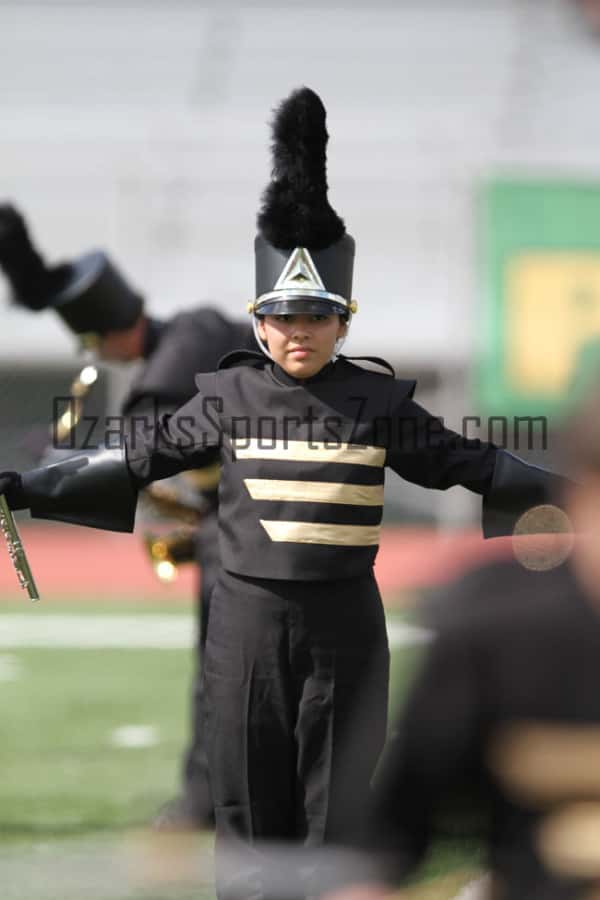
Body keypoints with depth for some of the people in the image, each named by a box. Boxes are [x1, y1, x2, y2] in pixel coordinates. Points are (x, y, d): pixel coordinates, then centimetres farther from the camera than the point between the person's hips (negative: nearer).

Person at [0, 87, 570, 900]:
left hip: (344, 615, 0)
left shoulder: (378, 402, 0)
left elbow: (467, 463, 6)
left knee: (341, 802, 2)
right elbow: (140, 459, 8)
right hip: (250, 612, 0)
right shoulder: (229, 396, 1)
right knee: (249, 799, 4)